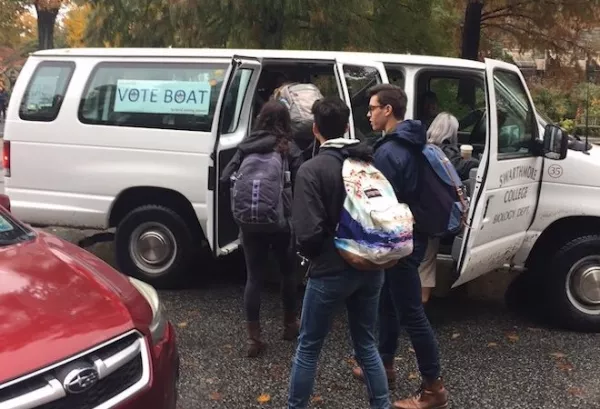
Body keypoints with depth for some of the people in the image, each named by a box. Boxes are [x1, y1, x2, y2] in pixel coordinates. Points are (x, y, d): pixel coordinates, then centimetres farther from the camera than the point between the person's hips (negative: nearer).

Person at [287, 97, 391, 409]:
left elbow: (308, 232, -19)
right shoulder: (370, 161, 1)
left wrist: (313, 256, 1)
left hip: (331, 272, -5)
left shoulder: (311, 170, -14)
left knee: (308, 347, 11)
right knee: (366, 343, 20)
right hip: (370, 268, 5)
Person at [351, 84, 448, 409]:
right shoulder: (411, 145, 10)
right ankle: (385, 366, 35)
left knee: (411, 313, -2)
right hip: (410, 235, 10)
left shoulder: (389, 151, -21)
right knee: (388, 303, 21)